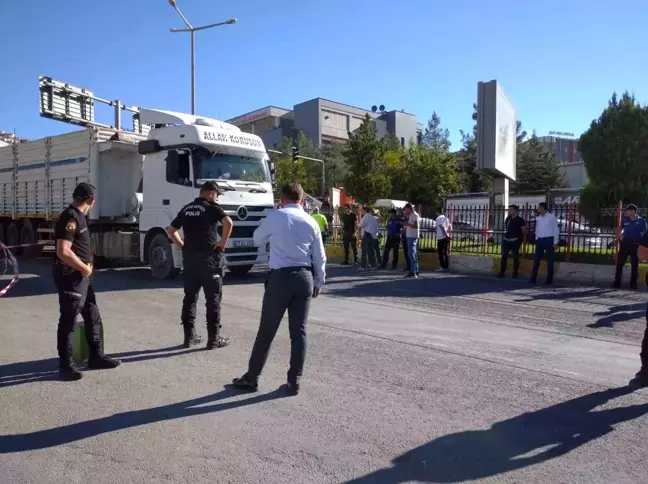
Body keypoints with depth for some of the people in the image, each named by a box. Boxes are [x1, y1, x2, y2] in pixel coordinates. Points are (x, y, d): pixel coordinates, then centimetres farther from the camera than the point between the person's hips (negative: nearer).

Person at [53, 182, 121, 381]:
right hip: (70, 276, -10)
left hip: (81, 276, 10)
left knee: (93, 316, 14)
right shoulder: (70, 218, -18)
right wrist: (85, 268, -14)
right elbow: (63, 252, -25)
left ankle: (96, 357, 24)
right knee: (68, 321, 0)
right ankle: (66, 364, 12)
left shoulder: (79, 216, 13)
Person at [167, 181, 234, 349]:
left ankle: (189, 337, 16)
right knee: (213, 299, 1)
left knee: (190, 298, 12)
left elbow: (171, 231, 17)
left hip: (189, 257, 6)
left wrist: (184, 246, 15)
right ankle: (214, 339, 5)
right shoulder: (212, 207, -5)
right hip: (209, 258, -6)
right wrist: (223, 242, -13)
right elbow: (228, 222, -24)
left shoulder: (186, 209, 14)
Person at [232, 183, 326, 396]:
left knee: (267, 330, 5)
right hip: (305, 278, 3)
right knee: (299, 331, 9)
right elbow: (320, 257, 11)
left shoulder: (275, 217, -2)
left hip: (280, 277, -3)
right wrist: (318, 282, 22)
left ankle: (252, 378, 17)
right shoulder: (311, 222, 7)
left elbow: (257, 239, 14)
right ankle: (294, 382, 14)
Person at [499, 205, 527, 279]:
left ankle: (515, 274, 6)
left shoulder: (520, 220, -6)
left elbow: (524, 231, -5)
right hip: (506, 240, 6)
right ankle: (502, 273, 6)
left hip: (515, 241, -6)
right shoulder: (508, 219, 11)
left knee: (515, 257, 0)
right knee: (504, 256, 3)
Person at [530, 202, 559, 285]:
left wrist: (555, 242, -10)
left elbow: (556, 230, -5)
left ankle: (549, 280, 6)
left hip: (549, 240, -5)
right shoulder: (538, 218, 11)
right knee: (536, 259, 1)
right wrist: (536, 240, 11)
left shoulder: (552, 217, -4)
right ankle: (533, 278, 3)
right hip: (539, 240, 5)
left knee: (549, 260, 2)